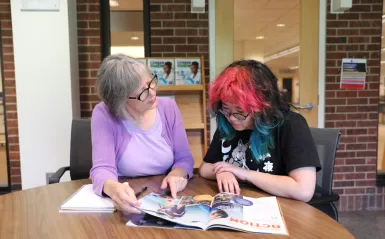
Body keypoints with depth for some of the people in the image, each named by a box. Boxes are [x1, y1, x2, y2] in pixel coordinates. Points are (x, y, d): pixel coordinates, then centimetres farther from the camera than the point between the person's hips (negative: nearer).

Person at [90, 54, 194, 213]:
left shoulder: (168, 107, -2)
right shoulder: (104, 115, -13)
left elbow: (184, 158, 1)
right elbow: (102, 168, -19)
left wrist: (177, 174, -21)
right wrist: (113, 188, -42)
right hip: (128, 203, -2)